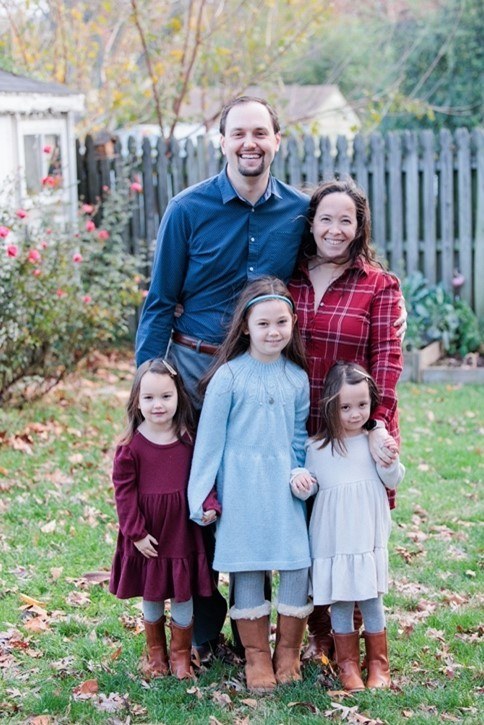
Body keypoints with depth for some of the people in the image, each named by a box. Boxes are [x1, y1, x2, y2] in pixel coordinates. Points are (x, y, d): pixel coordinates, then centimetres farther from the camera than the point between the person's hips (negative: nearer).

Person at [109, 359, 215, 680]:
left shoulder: (189, 440, -4)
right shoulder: (131, 446, -11)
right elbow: (124, 491, -8)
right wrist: (137, 533, -10)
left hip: (183, 533, 1)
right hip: (147, 538, -1)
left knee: (183, 594, 9)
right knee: (151, 596, 14)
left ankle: (181, 654, 26)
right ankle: (156, 652, 33)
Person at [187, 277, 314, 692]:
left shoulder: (297, 378, 5)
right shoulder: (229, 376, -6)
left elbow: (300, 438, 13)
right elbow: (210, 437, -4)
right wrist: (203, 495, -4)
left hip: (285, 486, 3)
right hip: (241, 485, -3)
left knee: (300, 565, -4)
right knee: (248, 568, 2)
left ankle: (288, 651, 14)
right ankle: (257, 656, 15)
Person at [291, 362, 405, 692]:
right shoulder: (316, 447, -2)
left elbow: (394, 482, 7)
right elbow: (310, 484, 5)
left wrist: (390, 461, -14)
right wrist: (300, 482, -17)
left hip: (369, 537, 0)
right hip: (332, 539, 0)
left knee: (372, 600, 5)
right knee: (340, 602, 6)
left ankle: (378, 664, 21)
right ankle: (348, 664, 21)